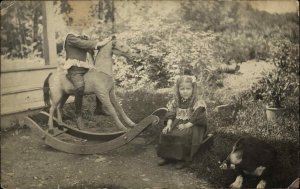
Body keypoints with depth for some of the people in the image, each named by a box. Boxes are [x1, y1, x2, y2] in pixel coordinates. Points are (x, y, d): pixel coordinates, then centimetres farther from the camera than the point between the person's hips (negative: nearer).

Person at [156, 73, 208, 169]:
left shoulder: (198, 103, -10)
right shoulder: (175, 101, 6)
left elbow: (196, 119, -15)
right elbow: (171, 114, 4)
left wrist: (186, 125, -26)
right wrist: (169, 124, -12)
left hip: (192, 125, -5)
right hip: (177, 122, 5)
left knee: (184, 135, -33)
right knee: (165, 133, -16)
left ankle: (182, 158, -17)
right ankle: (166, 155, -2)